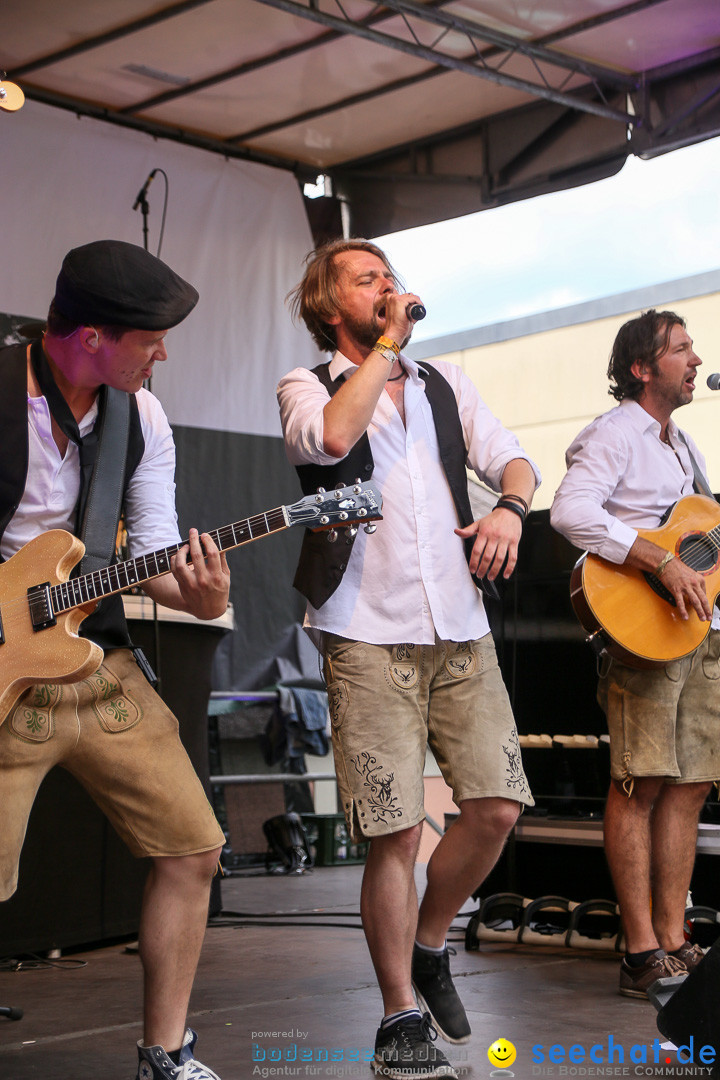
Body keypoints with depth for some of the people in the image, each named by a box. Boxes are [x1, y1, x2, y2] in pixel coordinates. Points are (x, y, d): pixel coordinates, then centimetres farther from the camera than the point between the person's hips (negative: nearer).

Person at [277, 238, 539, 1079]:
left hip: (461, 632, 5)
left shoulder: (444, 385, 19)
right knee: (396, 832, -6)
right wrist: (388, 343, -10)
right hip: (369, 639, -4)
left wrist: (508, 507, -10)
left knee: (497, 805, -2)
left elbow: (510, 457, 13)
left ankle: (426, 946, 24)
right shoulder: (307, 387, 4)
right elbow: (331, 438, -19)